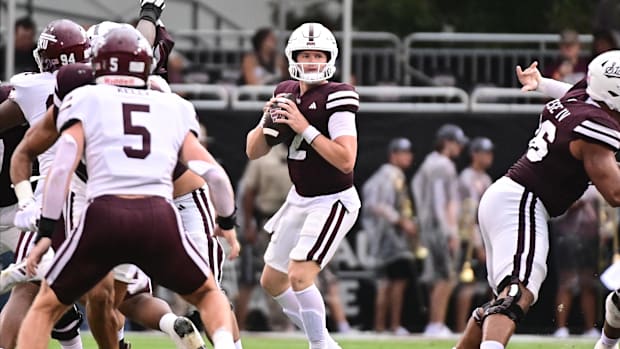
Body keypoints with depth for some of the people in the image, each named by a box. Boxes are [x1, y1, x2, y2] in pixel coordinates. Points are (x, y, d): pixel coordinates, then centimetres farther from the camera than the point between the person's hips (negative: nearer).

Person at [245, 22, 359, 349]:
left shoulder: (335, 97, -19)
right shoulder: (285, 94, 2)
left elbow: (346, 160, -28)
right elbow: (253, 151, 6)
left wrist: (305, 128, -27)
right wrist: (267, 122, -13)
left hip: (333, 201, -8)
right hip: (300, 200, 8)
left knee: (299, 276, -21)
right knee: (272, 281, 15)